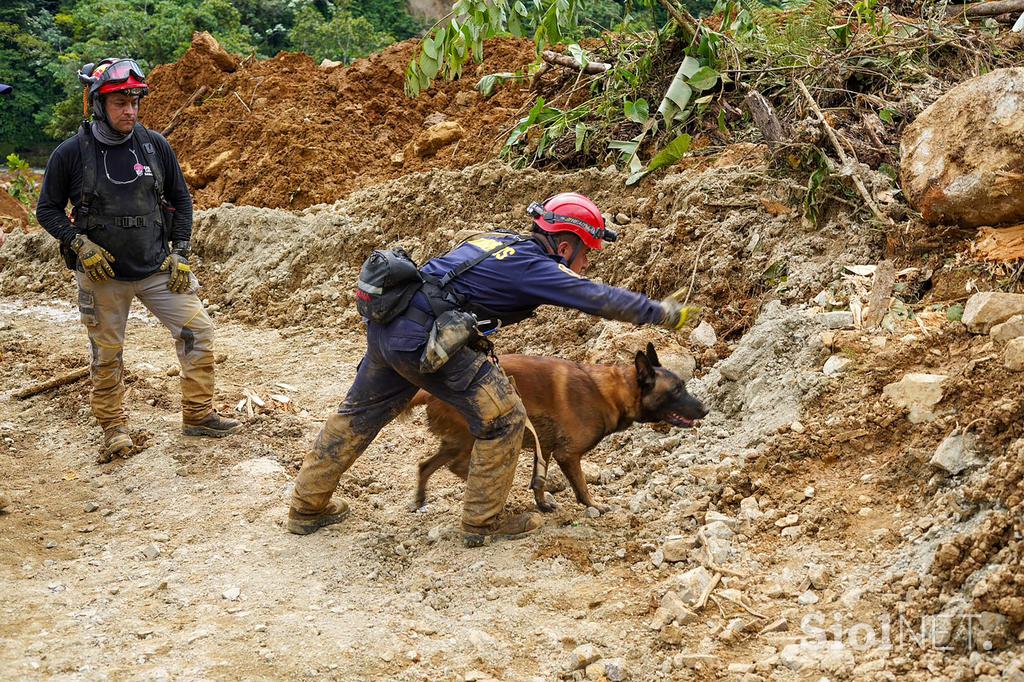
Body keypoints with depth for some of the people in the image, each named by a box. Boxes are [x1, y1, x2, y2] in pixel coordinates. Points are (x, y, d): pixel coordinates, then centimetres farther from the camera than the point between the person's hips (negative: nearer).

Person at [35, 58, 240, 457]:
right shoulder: (71, 153, -9)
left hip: (158, 270, 2)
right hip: (103, 274, -2)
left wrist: (179, 253, 2)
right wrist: (80, 244, -14)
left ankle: (198, 416, 12)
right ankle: (114, 428, 25)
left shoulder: (154, 146, -2)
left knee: (197, 332, -2)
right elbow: (47, 209, 0)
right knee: (107, 356, 6)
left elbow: (180, 200, 9)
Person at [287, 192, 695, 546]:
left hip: (385, 325, 9)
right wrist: (665, 313, 7)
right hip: (424, 340, -9)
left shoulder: (503, 242, 17)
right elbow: (602, 299, -3)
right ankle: (482, 522, 13)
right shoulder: (534, 267, -5)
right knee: (503, 419, 2)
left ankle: (308, 508, 36)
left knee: (359, 414, 24)